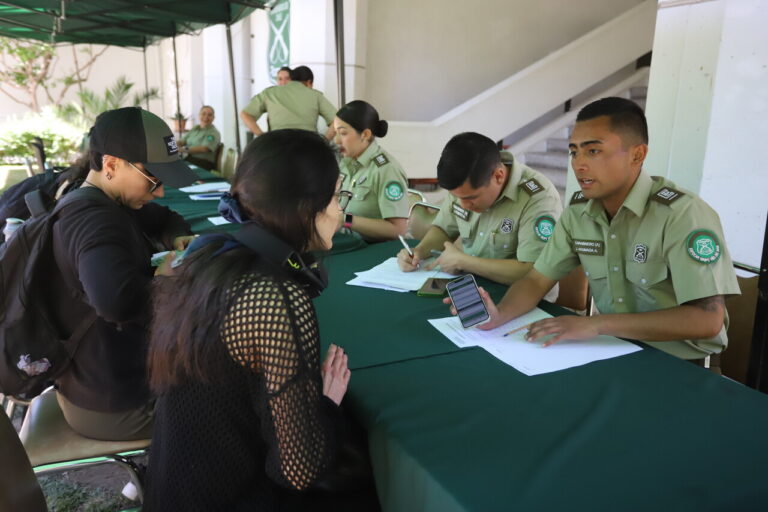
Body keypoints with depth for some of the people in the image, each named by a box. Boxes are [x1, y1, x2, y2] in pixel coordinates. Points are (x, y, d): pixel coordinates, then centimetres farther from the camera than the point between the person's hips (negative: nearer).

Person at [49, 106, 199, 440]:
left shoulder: (91, 205, 5)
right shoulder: (96, 220, -29)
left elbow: (164, 218, 19)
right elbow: (118, 300, -48)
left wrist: (178, 239, -3)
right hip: (114, 404, -9)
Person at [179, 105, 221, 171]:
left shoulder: (213, 133, -4)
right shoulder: (195, 129, 21)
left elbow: (204, 149, -18)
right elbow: (182, 141, 18)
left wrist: (184, 149, -25)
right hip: (186, 159, 7)